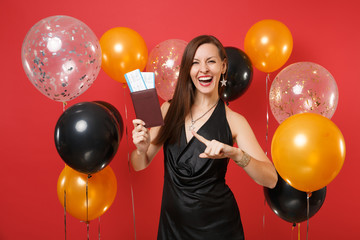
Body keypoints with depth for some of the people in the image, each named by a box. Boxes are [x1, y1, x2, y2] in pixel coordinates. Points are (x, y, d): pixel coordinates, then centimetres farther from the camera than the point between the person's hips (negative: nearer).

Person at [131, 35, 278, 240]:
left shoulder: (233, 121, -11)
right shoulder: (169, 110, -4)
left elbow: (271, 180, -17)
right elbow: (140, 165, 2)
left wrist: (235, 153, -33)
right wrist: (141, 149, -20)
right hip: (172, 223, 2)